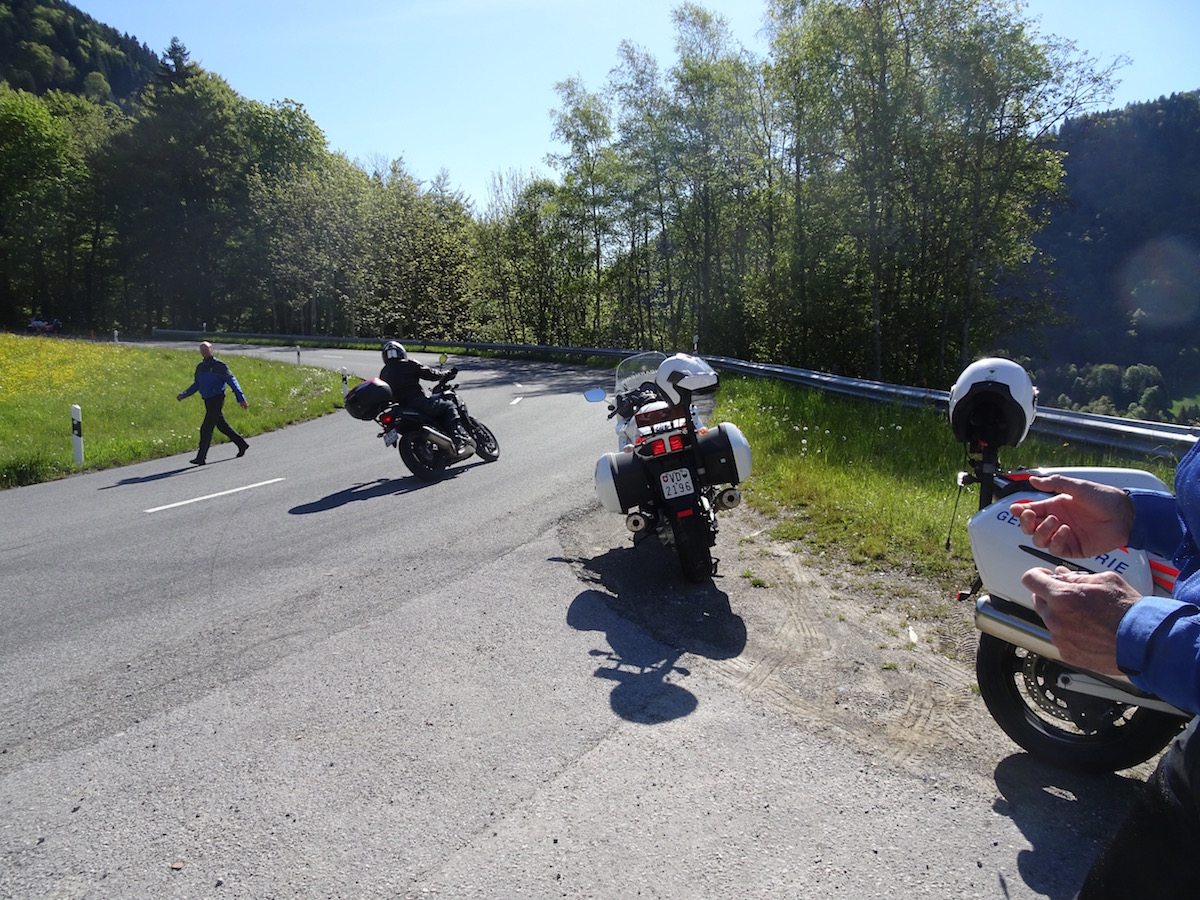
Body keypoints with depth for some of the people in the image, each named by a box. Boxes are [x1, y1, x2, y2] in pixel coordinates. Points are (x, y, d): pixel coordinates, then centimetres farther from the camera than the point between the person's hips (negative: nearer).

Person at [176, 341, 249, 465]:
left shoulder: (219, 365, -9)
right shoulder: (200, 367, 12)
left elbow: (232, 381, -10)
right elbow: (196, 385, 21)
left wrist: (241, 398, -14)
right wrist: (183, 395, 9)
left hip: (217, 400, -8)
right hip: (207, 401, 8)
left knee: (206, 429, -11)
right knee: (222, 426, 16)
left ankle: (201, 458, -8)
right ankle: (242, 444, 32)